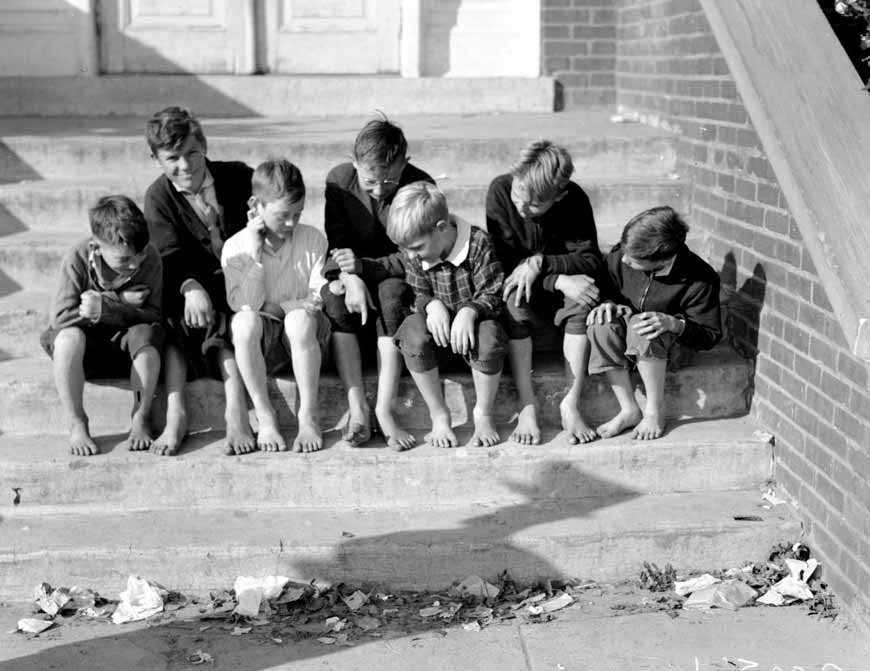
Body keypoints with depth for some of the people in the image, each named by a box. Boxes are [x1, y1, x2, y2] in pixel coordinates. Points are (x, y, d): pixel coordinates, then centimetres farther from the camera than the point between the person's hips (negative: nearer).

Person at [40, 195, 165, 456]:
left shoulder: (150, 258, -17)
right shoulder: (77, 260, -19)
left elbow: (153, 314, -17)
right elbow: (60, 317, -24)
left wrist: (106, 307, -32)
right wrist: (122, 302, -26)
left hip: (128, 341, 0)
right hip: (89, 349, 0)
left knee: (146, 335, -34)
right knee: (68, 338, -34)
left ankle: (141, 418, -13)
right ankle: (77, 425, -19)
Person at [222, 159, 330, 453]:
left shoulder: (313, 239, 0)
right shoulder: (235, 247, -4)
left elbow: (320, 295, 0)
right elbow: (244, 304, -14)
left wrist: (281, 305, -17)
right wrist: (255, 254, -19)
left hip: (305, 339, 0)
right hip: (262, 341, 0)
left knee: (300, 319, -36)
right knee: (245, 321, -35)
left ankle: (309, 416, -27)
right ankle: (264, 417, -26)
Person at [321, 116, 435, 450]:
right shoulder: (339, 180, -9)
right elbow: (337, 243, -10)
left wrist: (364, 266, -30)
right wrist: (352, 279, -31)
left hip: (397, 276, -2)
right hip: (353, 274, 2)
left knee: (392, 294, -35)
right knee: (334, 297, -31)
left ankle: (385, 410, -36)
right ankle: (357, 407, -33)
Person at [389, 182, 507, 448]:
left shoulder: (478, 243, -19)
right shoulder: (413, 255, -7)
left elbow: (492, 293, -15)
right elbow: (419, 295, 1)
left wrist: (469, 311, -35)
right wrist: (432, 304, -24)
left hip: (473, 319, -3)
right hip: (438, 319, 3)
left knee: (489, 337, -37)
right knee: (413, 335, -31)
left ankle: (483, 414, -12)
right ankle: (438, 416, -15)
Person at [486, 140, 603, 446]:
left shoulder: (574, 200, -18)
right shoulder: (500, 190, -20)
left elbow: (591, 260, -19)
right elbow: (504, 263, -21)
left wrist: (540, 262, -33)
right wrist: (559, 280, -34)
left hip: (558, 291, 1)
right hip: (521, 285, -1)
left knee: (584, 300, -31)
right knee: (513, 298, -33)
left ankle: (571, 403, -25)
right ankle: (527, 404, -29)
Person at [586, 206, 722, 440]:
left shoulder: (699, 280, -23)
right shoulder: (619, 257, -15)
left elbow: (710, 336, -15)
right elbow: (604, 289, 7)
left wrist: (673, 324, -34)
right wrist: (607, 304, -18)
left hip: (674, 346, -4)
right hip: (627, 340, 4)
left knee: (640, 328, -38)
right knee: (602, 326, -31)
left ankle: (655, 411, -19)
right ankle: (629, 410, -21)